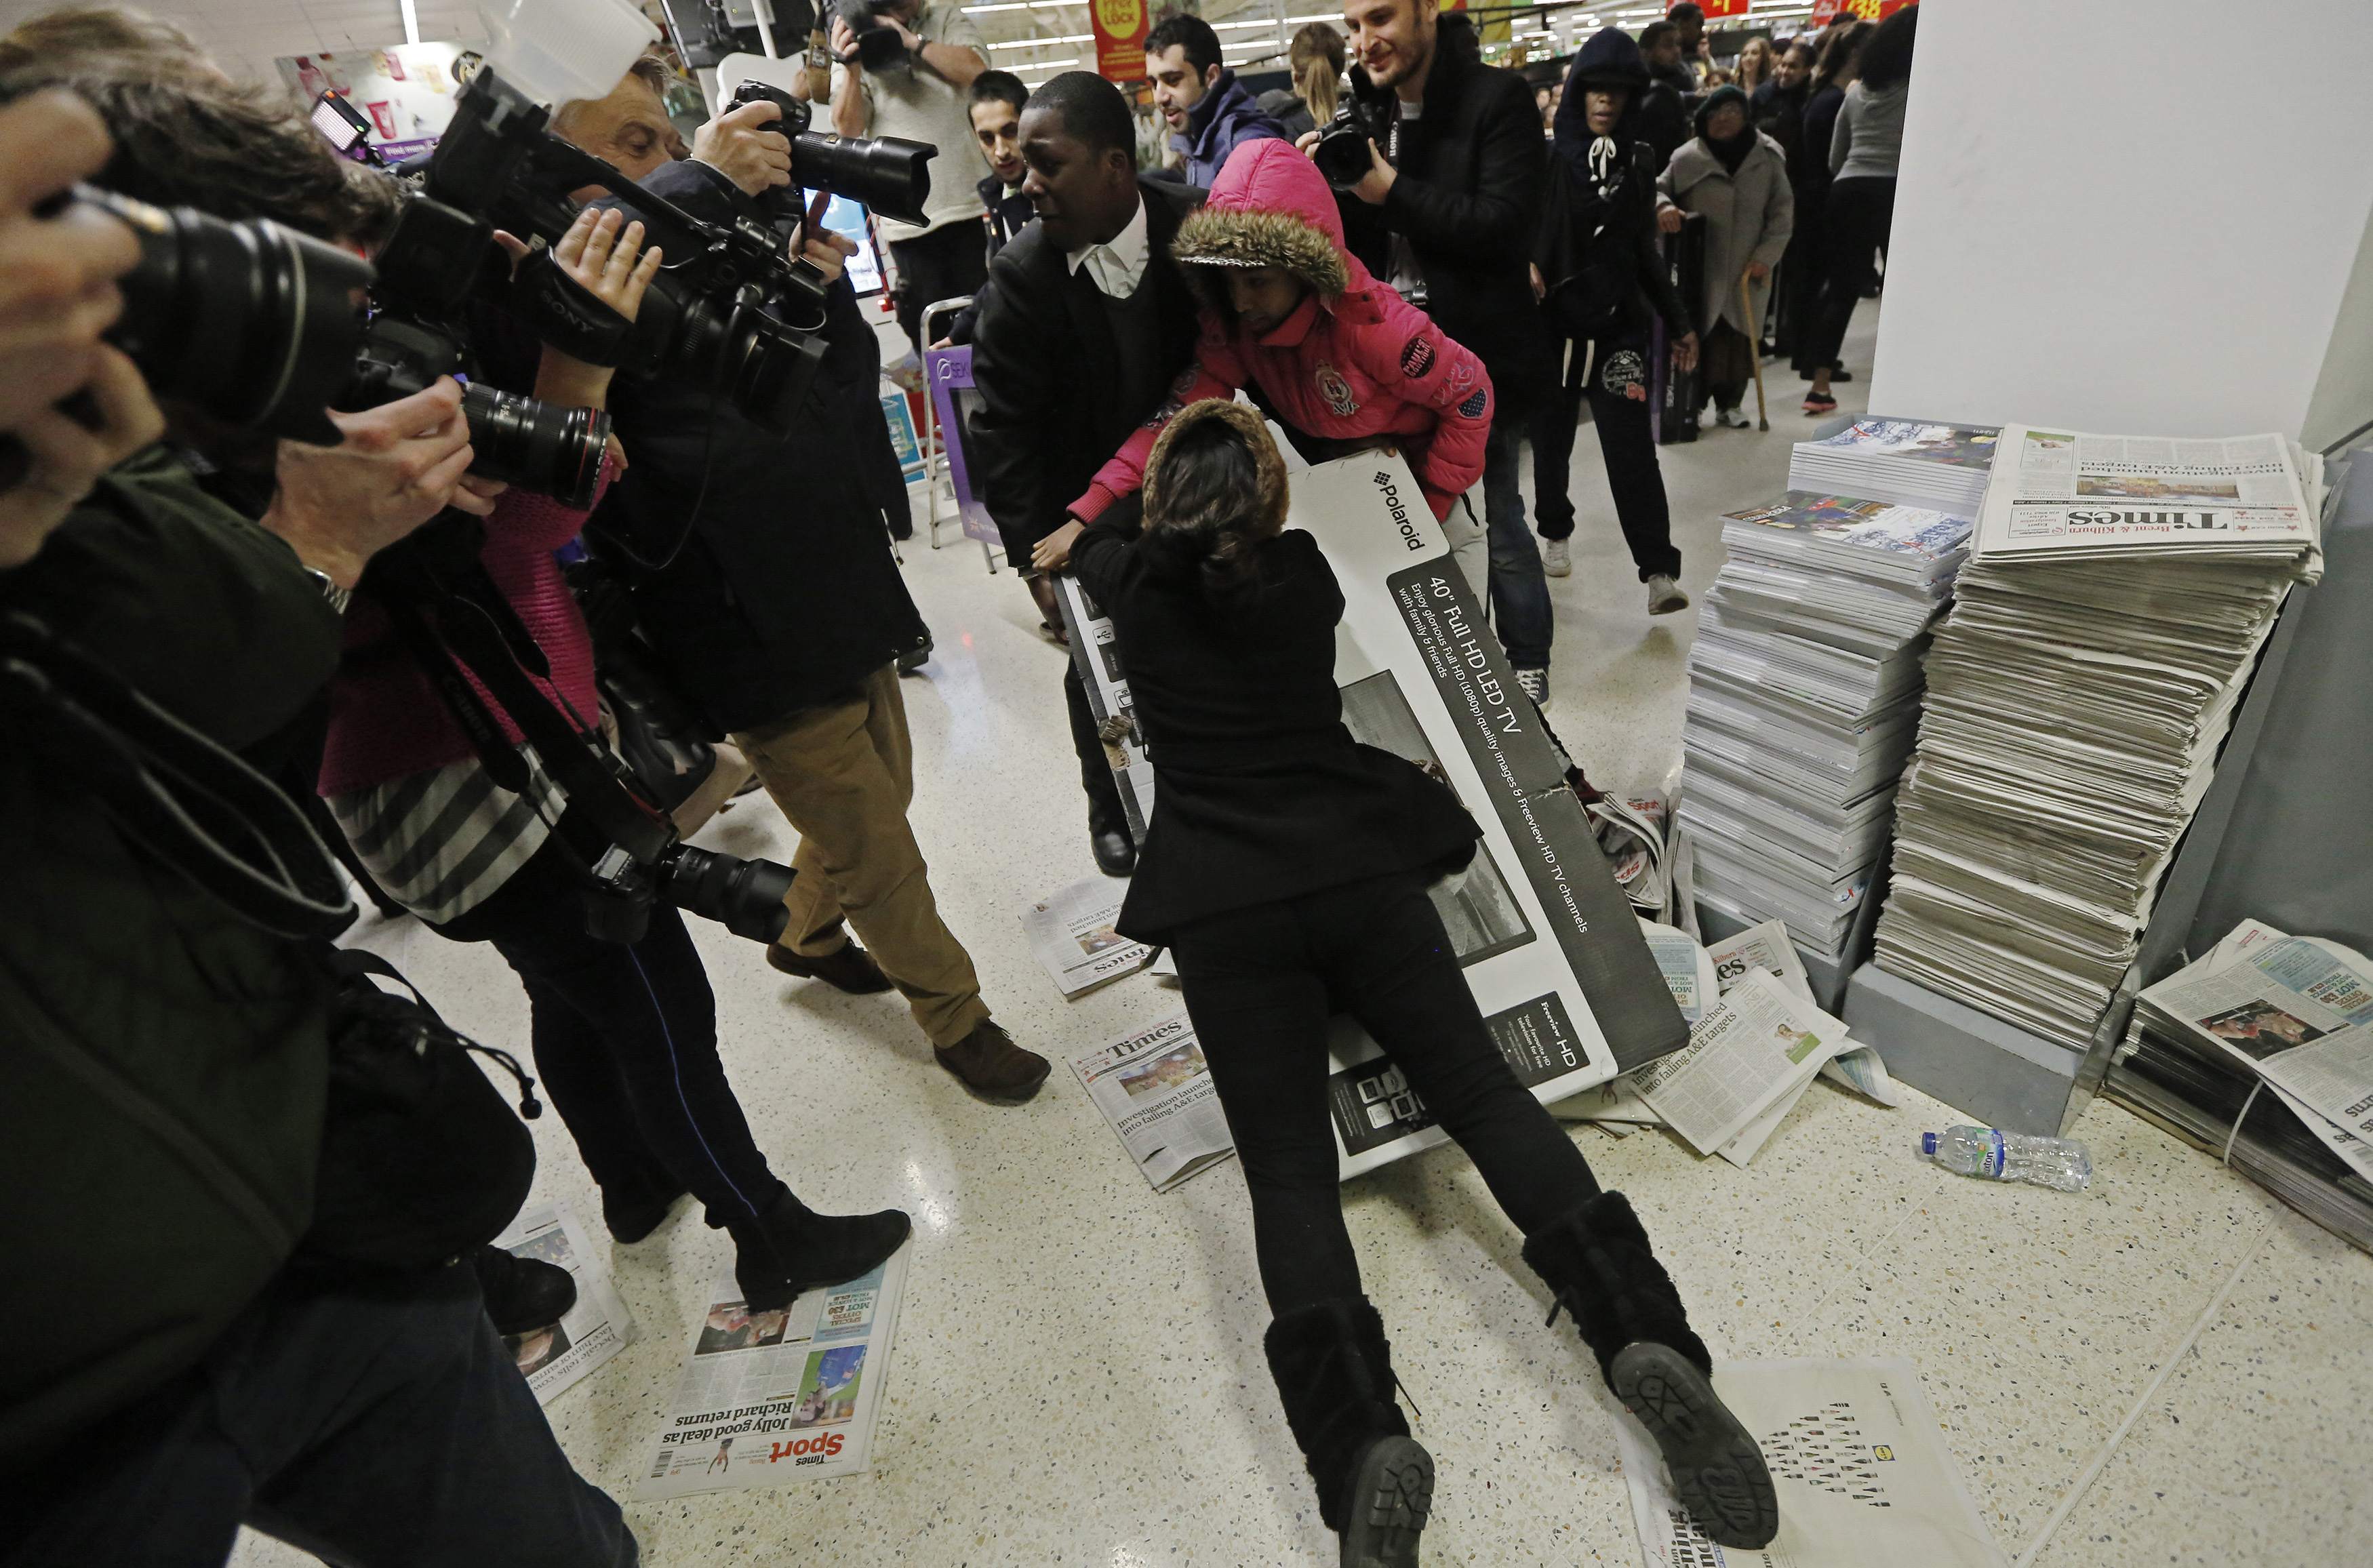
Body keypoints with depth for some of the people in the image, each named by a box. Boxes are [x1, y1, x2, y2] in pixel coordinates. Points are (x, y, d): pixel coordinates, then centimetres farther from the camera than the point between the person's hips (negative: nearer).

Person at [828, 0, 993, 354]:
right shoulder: (854, 45, 6)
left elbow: (975, 69, -10)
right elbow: (847, 129, -3)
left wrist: (913, 41, -13)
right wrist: (851, 65, -15)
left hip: (970, 205, 0)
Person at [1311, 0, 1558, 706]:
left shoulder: (1497, 99, -9)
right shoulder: (1370, 112, 10)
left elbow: (1506, 225, -20)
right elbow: (1356, 243, 11)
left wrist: (1390, 190, -23)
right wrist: (1329, 188, -9)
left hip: (1479, 357, -6)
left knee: (1494, 520, 0)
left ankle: (1528, 672, 17)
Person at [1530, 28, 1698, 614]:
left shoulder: (1639, 159, 8)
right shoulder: (1548, 156, -2)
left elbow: (1644, 251, 15)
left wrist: (1678, 322, 16)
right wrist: (1525, 265, -32)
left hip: (1618, 322, 1)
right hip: (1553, 320, -1)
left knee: (1631, 444, -8)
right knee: (1551, 437, 11)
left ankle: (1659, 571, -12)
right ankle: (1555, 532, 36)